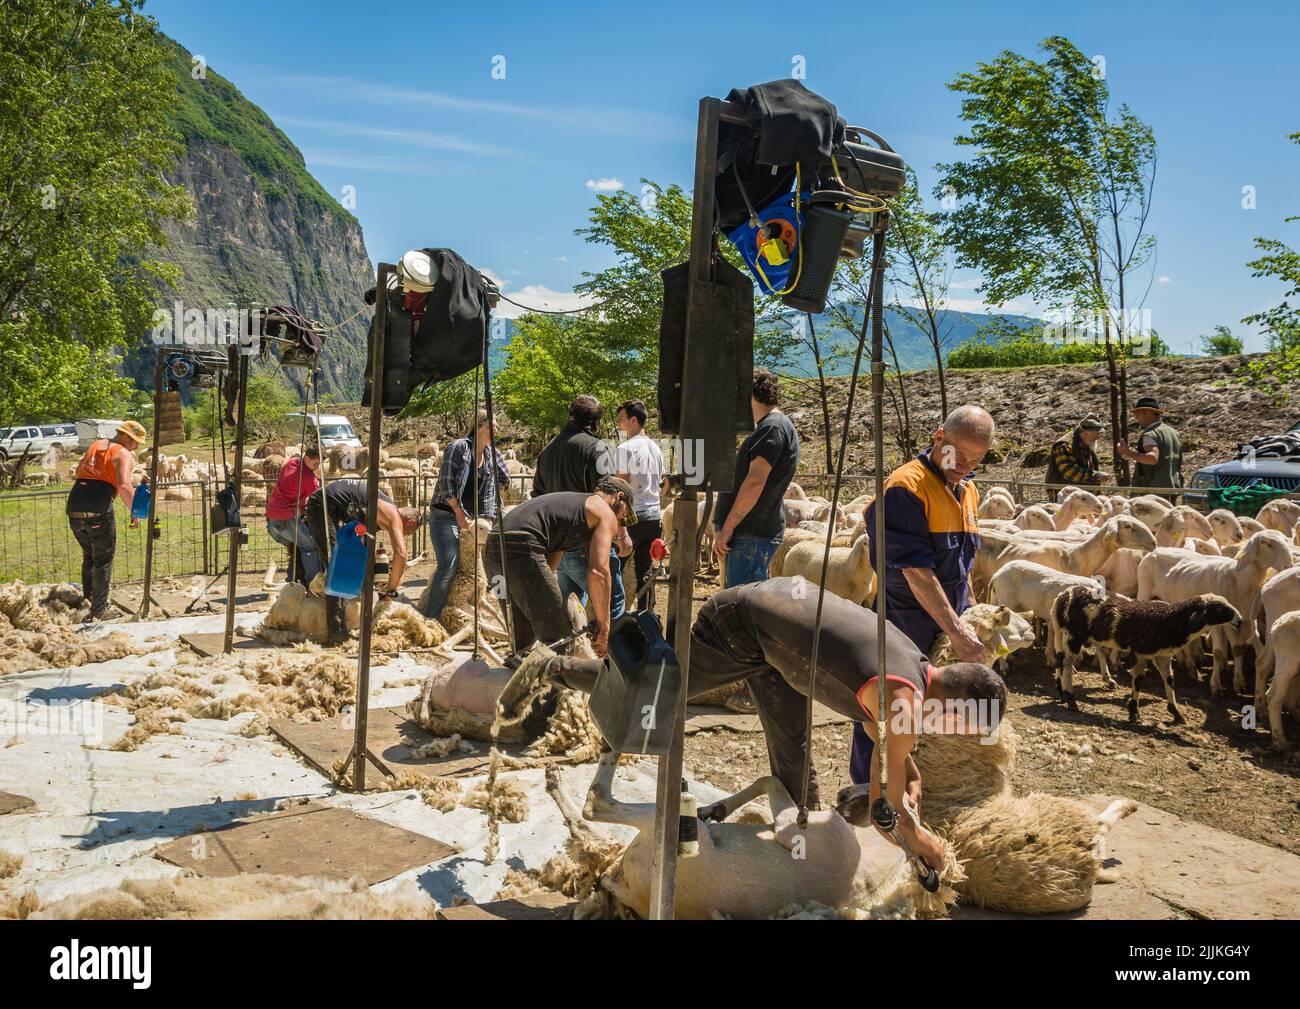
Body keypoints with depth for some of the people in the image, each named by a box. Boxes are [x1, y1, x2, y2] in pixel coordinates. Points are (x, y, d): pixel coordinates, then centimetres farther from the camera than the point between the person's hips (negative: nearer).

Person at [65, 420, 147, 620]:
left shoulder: (95, 445, 20)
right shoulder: (124, 454, -2)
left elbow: (77, 473, 32)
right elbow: (124, 487, -17)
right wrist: (134, 512, -7)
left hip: (74, 508, 7)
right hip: (98, 510, -6)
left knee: (89, 557, 24)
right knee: (103, 560, 7)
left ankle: (87, 602, 29)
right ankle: (98, 610, 7)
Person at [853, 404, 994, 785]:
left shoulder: (968, 491, 11)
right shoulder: (906, 486, -17)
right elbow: (916, 571, -23)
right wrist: (957, 631, -24)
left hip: (947, 624, 8)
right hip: (903, 623, -8)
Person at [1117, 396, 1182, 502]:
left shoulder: (1150, 434, -14)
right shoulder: (1172, 432, 16)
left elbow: (1153, 458, -32)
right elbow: (1180, 461, 25)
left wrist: (1128, 452, -27)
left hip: (1153, 490, -9)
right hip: (1172, 488, 9)